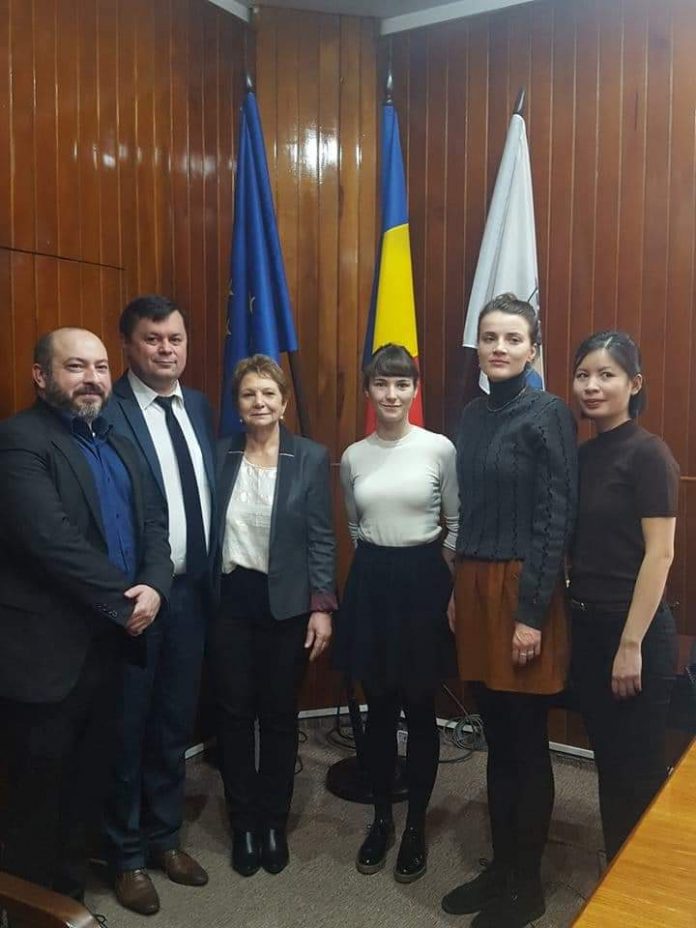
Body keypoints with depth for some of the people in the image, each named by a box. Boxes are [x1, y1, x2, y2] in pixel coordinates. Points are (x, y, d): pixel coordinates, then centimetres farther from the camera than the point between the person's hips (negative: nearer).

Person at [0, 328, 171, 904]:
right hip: (46, 651, -7)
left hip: (110, 642, 8)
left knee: (89, 781, 20)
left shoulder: (119, 445, 15)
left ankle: (71, 889, 39)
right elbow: (51, 540, -23)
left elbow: (153, 523, 9)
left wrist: (154, 585, -11)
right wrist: (125, 601, -16)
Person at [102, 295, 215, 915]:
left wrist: (211, 579, 3)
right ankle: (127, 854, 32)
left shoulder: (199, 407, 8)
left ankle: (165, 836, 39)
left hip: (192, 589, 6)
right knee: (127, 725, 12)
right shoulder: (108, 411, -13)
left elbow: (211, 494, 8)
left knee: (175, 722, 19)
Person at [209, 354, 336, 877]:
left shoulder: (311, 458, -2)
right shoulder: (219, 455, 2)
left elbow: (321, 538, -3)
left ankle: (274, 823, 28)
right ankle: (244, 824, 27)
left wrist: (322, 606, -9)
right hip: (230, 600, 1)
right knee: (235, 714, 9)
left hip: (287, 602, -1)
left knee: (280, 715, 9)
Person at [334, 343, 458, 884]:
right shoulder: (353, 457, 4)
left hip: (423, 579, -3)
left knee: (419, 710, 7)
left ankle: (416, 825, 25)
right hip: (371, 582, 3)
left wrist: (445, 584, -2)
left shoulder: (439, 449, -6)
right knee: (379, 708, 13)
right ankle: (382, 818, 29)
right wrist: (377, 566, 12)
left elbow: (458, 524, 0)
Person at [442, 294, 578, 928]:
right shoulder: (473, 415, 10)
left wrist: (532, 613, -16)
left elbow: (556, 519, -13)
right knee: (497, 739, 16)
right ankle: (500, 867, 31)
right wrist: (457, 591, 12)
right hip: (474, 586, 6)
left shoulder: (549, 415, -10)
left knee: (527, 743, 6)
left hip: (523, 590, -6)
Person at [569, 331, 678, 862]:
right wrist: (577, 619, 7)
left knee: (640, 769, 6)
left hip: (635, 630, -7)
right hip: (586, 626, 7)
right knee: (608, 762, 18)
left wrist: (631, 645, -17)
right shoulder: (582, 455, 9)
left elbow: (659, 554, -16)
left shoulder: (648, 453, -12)